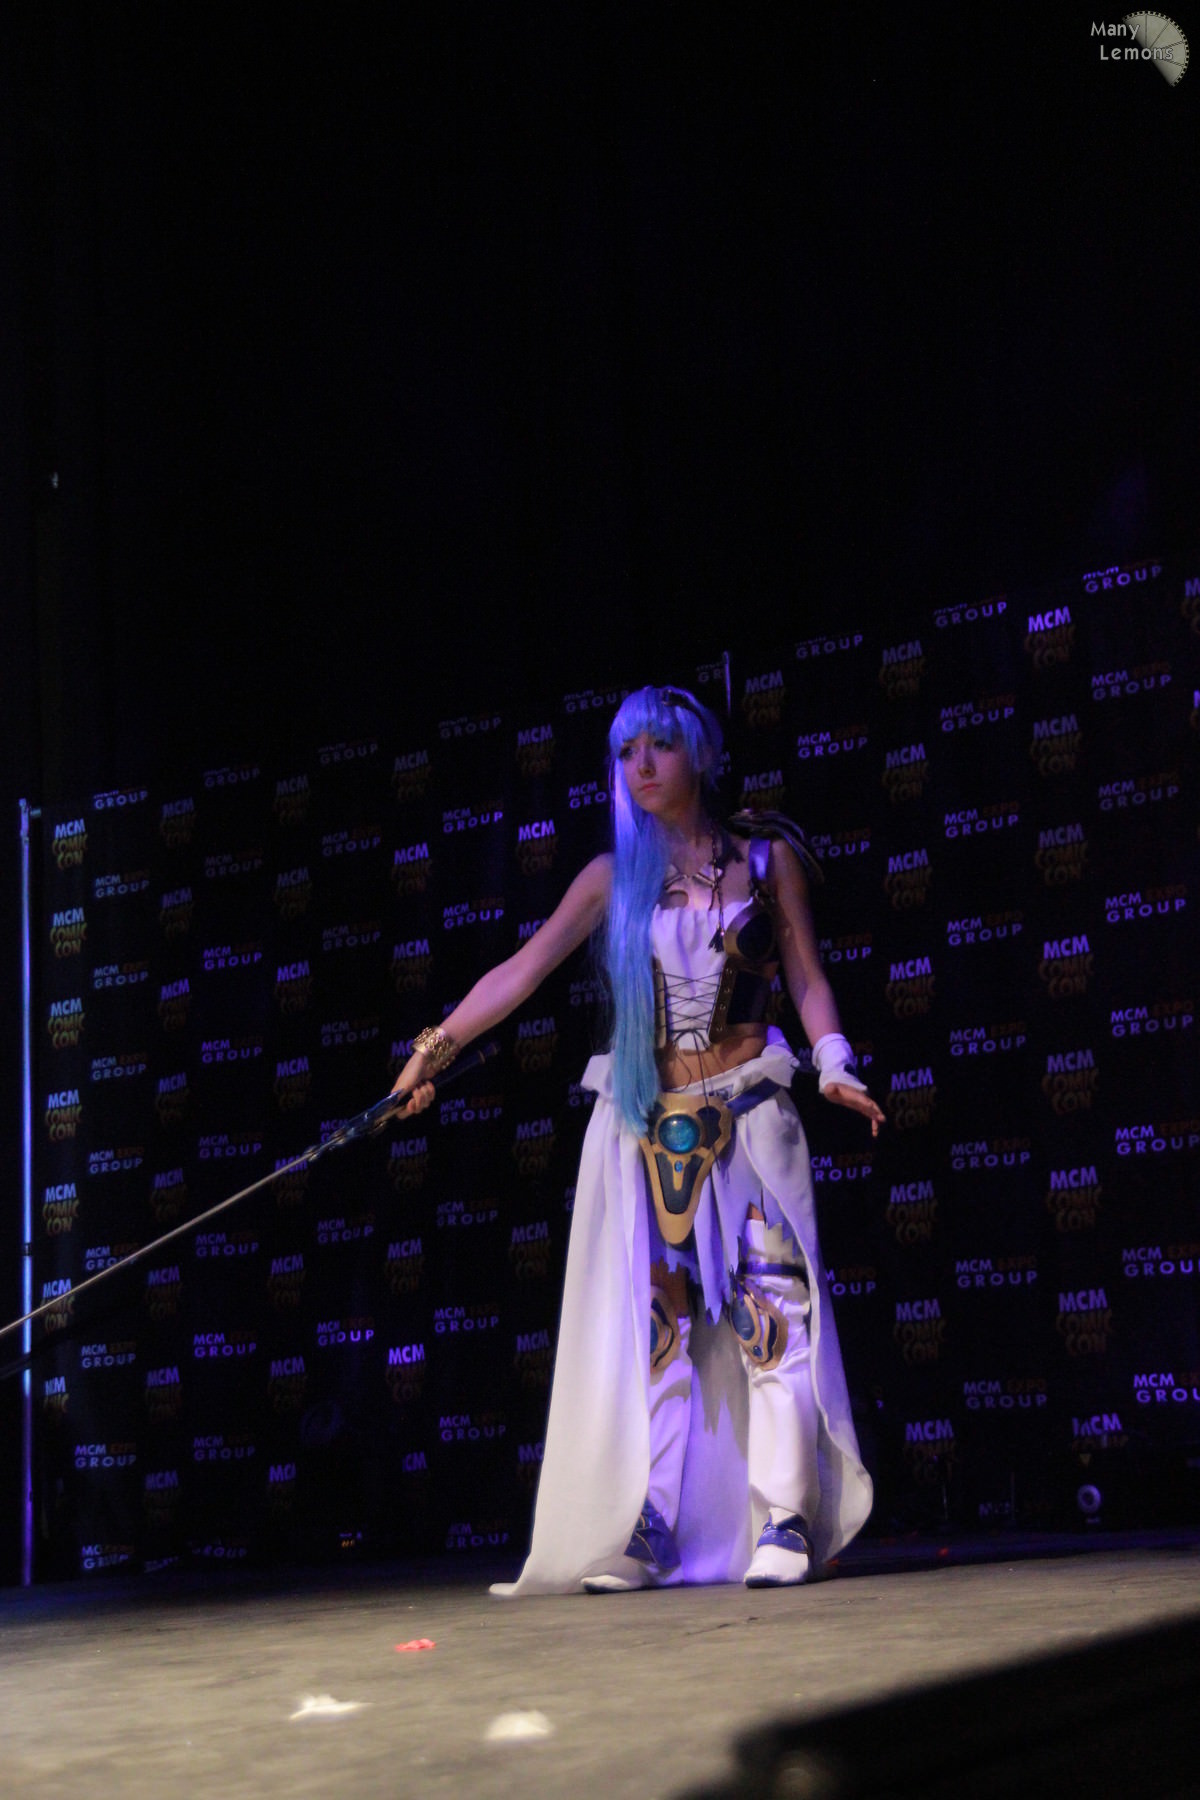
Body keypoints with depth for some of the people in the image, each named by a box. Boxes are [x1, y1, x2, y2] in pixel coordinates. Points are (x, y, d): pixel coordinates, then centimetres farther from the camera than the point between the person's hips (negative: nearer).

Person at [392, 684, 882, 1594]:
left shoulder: (768, 856, 5)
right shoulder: (615, 876, 7)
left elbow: (807, 976, 6)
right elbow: (521, 970, 3)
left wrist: (834, 1065, -9)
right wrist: (435, 1050, -4)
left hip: (745, 1117, -1)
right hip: (643, 1124, 2)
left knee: (770, 1303, -10)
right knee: (649, 1321, -2)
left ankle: (784, 1521, -7)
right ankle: (647, 1533, -1)